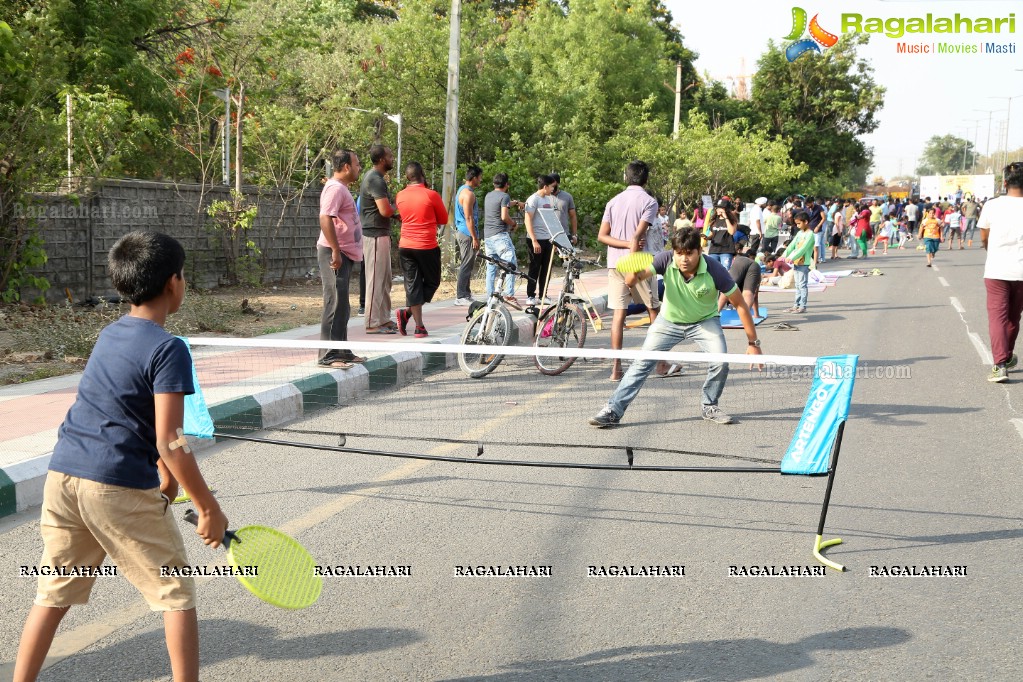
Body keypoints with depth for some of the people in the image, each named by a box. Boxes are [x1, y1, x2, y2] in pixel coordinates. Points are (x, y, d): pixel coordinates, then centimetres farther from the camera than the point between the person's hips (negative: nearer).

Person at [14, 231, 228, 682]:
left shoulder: (110, 335, 13)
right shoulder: (168, 349, -11)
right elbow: (169, 443, -16)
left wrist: (164, 470, 29)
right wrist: (209, 509, -9)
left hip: (62, 474, 7)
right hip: (120, 488, -7)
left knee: (53, 593, 16)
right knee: (176, 593, 7)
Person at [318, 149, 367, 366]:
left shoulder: (341, 188, 20)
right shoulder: (335, 188, -13)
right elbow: (325, 218, -24)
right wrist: (335, 252, -27)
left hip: (344, 254, 11)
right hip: (335, 254, -11)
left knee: (342, 307, 15)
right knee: (335, 305, -11)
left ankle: (341, 351, 22)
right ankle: (328, 355, -10)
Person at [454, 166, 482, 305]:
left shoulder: (462, 190, 16)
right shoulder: (469, 193, -16)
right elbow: (469, 218, -20)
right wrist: (475, 238, -20)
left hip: (461, 231, 10)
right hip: (467, 233, -10)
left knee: (466, 265, 15)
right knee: (466, 266, -8)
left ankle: (466, 294, 20)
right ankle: (460, 297, -7)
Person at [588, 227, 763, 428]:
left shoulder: (714, 270, -29)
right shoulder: (666, 260, -26)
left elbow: (740, 304, -20)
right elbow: (630, 281, -32)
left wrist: (753, 342, -19)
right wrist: (634, 273, -56)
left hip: (705, 321, -1)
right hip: (669, 321, 1)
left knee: (720, 362, -21)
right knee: (642, 362, -5)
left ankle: (710, 406, 6)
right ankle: (613, 411, 1)